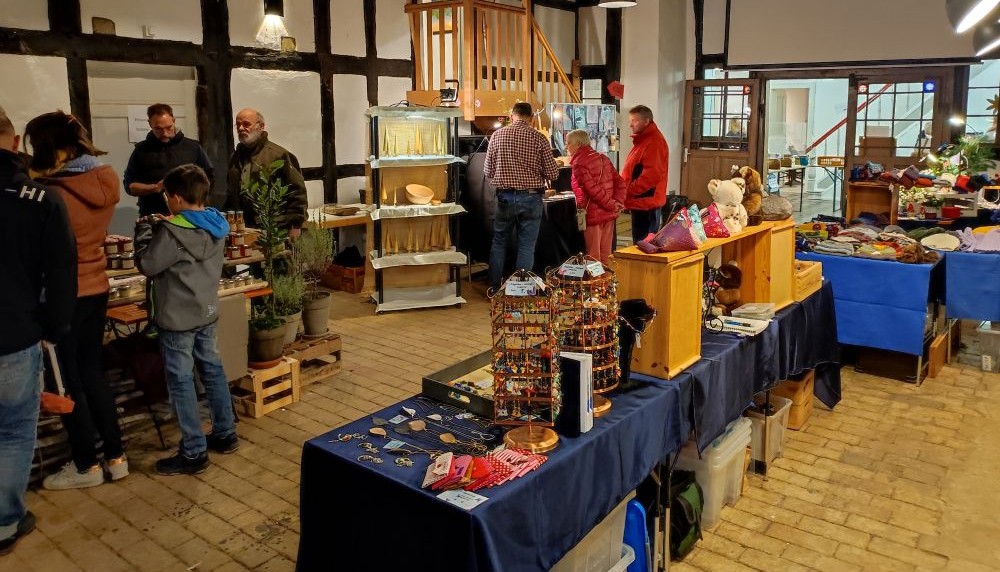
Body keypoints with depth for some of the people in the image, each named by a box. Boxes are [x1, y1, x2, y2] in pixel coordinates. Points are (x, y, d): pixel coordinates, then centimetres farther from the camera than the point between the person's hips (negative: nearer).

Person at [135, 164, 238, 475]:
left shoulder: (172, 233, -23)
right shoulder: (215, 225, 1)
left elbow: (147, 265, -14)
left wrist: (145, 230, -2)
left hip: (177, 319, -8)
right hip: (207, 312, 8)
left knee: (181, 382, 1)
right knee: (213, 371, 17)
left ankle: (194, 453, 9)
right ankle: (225, 434, 29)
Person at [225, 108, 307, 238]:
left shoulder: (279, 155, -5)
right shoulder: (236, 157, 18)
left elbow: (297, 192, -9)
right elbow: (230, 195, 26)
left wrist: (295, 226, -12)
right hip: (242, 230, 6)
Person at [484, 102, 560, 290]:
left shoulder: (497, 135, -2)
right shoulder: (538, 138, -6)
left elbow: (488, 171, 2)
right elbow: (553, 174, -6)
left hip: (505, 196, 2)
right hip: (531, 197, -1)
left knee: (499, 241, 16)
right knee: (526, 246, 7)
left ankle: (494, 288, 20)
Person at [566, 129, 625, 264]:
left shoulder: (578, 163, -12)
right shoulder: (603, 158, 12)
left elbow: (593, 189, -20)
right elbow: (620, 182, 7)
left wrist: (612, 205, -11)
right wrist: (618, 202, -2)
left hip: (593, 214, -7)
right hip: (609, 214, 8)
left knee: (594, 256, 1)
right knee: (606, 255, 14)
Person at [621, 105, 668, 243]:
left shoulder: (654, 141, -15)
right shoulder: (643, 140, 19)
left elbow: (651, 174, -24)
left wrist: (628, 191, -19)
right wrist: (627, 192, 13)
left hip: (646, 202, -10)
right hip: (641, 202, 10)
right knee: (640, 242, 15)